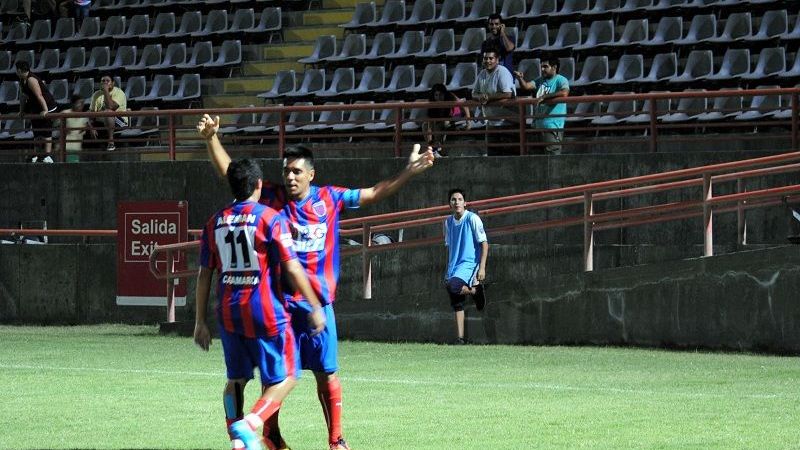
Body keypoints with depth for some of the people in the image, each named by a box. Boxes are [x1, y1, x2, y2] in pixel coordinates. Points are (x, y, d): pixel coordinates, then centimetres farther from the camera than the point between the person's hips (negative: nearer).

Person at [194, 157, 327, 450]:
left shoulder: (215, 223, 7)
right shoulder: (270, 218, -7)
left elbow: (204, 275, 8)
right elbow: (292, 268, -10)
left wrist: (200, 322, 14)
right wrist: (315, 308, -2)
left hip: (229, 314, 5)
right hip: (266, 315, -5)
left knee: (236, 379, 18)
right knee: (284, 379, 3)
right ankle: (248, 425, -18)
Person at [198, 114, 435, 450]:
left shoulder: (330, 199, 4)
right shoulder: (272, 198, 1)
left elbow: (374, 194, 14)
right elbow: (228, 171, -1)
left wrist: (409, 172, 8)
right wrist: (211, 138, -13)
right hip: (279, 302, -1)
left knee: (327, 374, 3)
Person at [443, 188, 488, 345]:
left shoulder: (472, 219, -8)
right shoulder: (448, 222, 12)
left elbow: (484, 244, -8)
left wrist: (482, 268, -16)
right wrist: (448, 270, 19)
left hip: (470, 264, -6)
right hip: (454, 266, 6)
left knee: (453, 287, -31)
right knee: (456, 304, 2)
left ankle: (476, 290, -3)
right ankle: (460, 338, 6)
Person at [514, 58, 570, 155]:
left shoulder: (561, 80, -6)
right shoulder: (540, 80, 16)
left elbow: (564, 93, -25)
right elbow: (526, 86, 5)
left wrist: (544, 97, -21)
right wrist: (520, 78, -17)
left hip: (553, 126, -8)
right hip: (539, 125, 8)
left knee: (552, 154, -10)